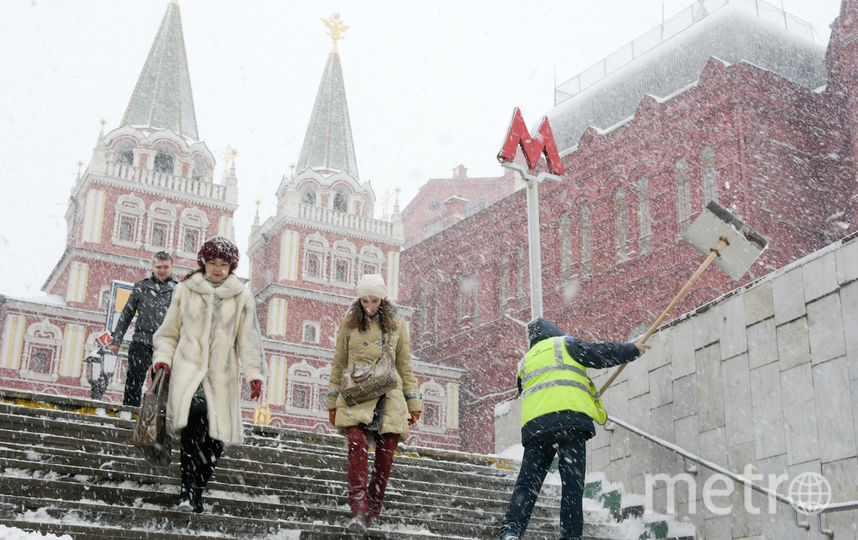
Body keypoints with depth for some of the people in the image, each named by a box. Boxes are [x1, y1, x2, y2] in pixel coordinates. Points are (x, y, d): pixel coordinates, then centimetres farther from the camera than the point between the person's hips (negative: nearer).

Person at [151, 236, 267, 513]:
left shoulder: (242, 297, 9)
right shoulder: (185, 290, 10)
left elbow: (249, 338, 7)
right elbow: (169, 331, 16)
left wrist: (254, 373, -2)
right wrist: (163, 357, 1)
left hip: (222, 375, 2)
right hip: (189, 367, -2)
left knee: (216, 437, -2)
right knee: (196, 413, -29)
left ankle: (195, 491, 15)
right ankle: (189, 487, -27)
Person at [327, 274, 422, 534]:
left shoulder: (396, 326, 12)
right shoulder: (349, 324, 11)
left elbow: (405, 368, 15)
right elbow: (339, 364, 15)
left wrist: (413, 403, 11)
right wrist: (333, 401, 14)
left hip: (388, 397, 1)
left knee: (385, 455, -4)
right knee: (357, 443, -24)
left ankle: (373, 511, 10)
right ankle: (358, 510, -26)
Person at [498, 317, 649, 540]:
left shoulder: (525, 361, 31)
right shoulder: (564, 344, 16)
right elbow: (600, 354, 10)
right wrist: (632, 349, 24)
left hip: (534, 422, 4)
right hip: (570, 415, -4)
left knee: (527, 482, 0)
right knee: (572, 481, -5)